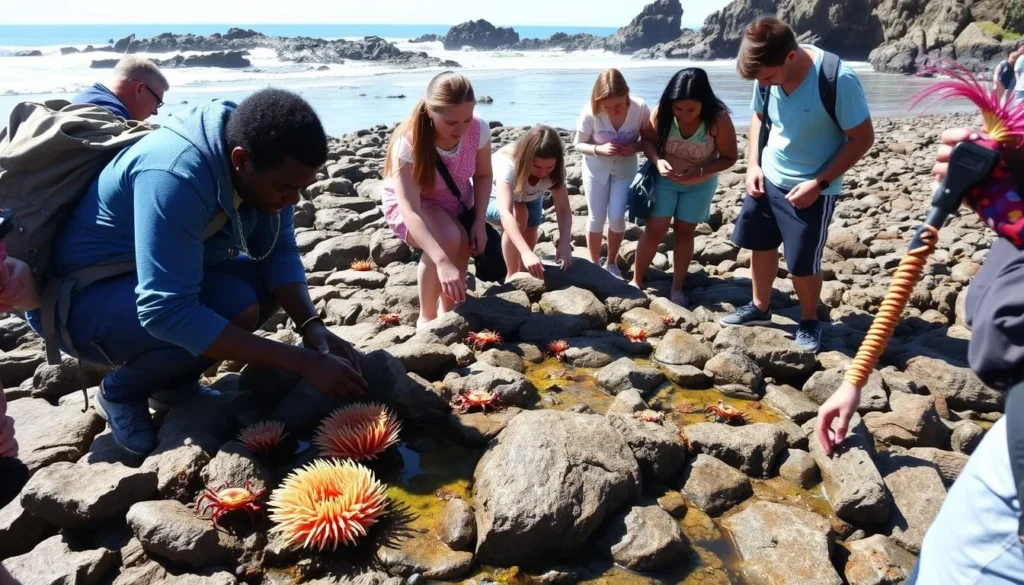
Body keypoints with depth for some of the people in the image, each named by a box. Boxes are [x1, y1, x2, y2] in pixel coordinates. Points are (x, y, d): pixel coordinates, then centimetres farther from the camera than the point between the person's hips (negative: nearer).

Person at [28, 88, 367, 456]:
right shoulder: (176, 175, -36)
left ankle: (174, 378, 8)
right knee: (235, 308, -29)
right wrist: (304, 362, -40)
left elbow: (278, 251, -6)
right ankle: (121, 391, -2)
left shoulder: (262, 161, -12)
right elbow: (167, 312, -39)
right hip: (80, 299, -8)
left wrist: (312, 327, -25)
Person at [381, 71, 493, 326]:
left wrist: (479, 221, -18)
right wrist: (442, 262, -55)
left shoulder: (479, 130, -23)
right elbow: (410, 211, -43)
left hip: (456, 204, 5)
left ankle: (446, 311, 14)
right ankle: (427, 317, -14)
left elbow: (483, 175, -4)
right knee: (447, 239, -33)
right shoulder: (408, 143, -35)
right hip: (409, 206, -5)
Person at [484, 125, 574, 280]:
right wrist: (526, 252, -64)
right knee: (519, 214, -33)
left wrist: (565, 243, -46)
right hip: (494, 200, -5)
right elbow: (505, 213, -53)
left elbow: (563, 209, -27)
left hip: (530, 199, 5)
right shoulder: (508, 163, -42)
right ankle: (512, 277, -19)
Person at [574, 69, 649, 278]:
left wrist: (635, 147, -30)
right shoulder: (590, 112, -27)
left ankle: (611, 263, 21)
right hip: (597, 169, -1)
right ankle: (594, 264, 25)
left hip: (625, 169, 1)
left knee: (617, 218, -2)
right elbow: (579, 144, -13)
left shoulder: (640, 108, -25)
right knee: (596, 218, 4)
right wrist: (599, 149, -32)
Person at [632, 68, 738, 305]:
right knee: (654, 231, 1)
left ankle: (677, 288, 24)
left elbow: (729, 157, -18)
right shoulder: (662, 113, -24)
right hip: (664, 180, 1)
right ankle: (636, 280, 18)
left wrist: (699, 171, -33)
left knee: (684, 233, 11)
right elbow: (648, 140, -9)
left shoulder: (719, 119, -29)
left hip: (700, 185, 0)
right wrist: (657, 161, -30)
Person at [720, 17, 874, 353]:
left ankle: (809, 322, 27)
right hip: (768, 178, 6)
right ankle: (760, 308, 37)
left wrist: (819, 182, -20)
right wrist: (753, 164, -2)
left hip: (811, 189, -5)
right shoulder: (767, 76, -10)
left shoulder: (838, 80, -25)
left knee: (803, 263, 2)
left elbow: (863, 138, -16)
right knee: (760, 244, 16)